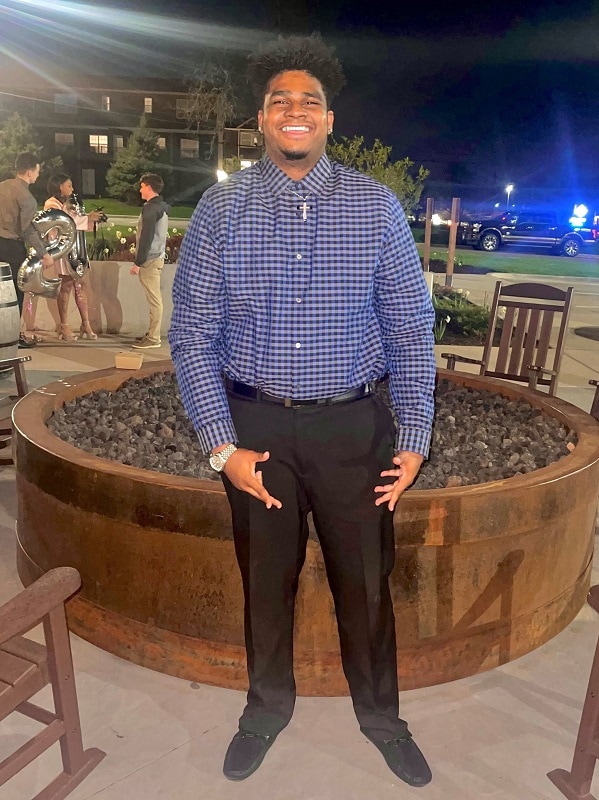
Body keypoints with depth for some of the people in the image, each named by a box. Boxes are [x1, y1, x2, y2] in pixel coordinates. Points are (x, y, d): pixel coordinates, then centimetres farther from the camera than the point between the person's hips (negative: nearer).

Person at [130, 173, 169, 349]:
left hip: (150, 260, -10)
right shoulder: (161, 206, 15)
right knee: (154, 299, 12)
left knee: (154, 300, -7)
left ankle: (153, 338, -4)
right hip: (156, 257, 10)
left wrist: (138, 262, -17)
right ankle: (152, 333, 18)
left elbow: (146, 238, -19)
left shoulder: (151, 208, -14)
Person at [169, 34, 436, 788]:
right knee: (265, 578, 17)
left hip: (354, 424, 0)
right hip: (257, 426, 0)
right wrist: (221, 444, -9)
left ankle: (379, 712, 41)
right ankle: (268, 705, 44)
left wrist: (413, 438, -5)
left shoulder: (376, 206, -2)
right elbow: (192, 333, -3)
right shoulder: (221, 208, -2)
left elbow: (410, 328, 0)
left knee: (365, 579, 13)